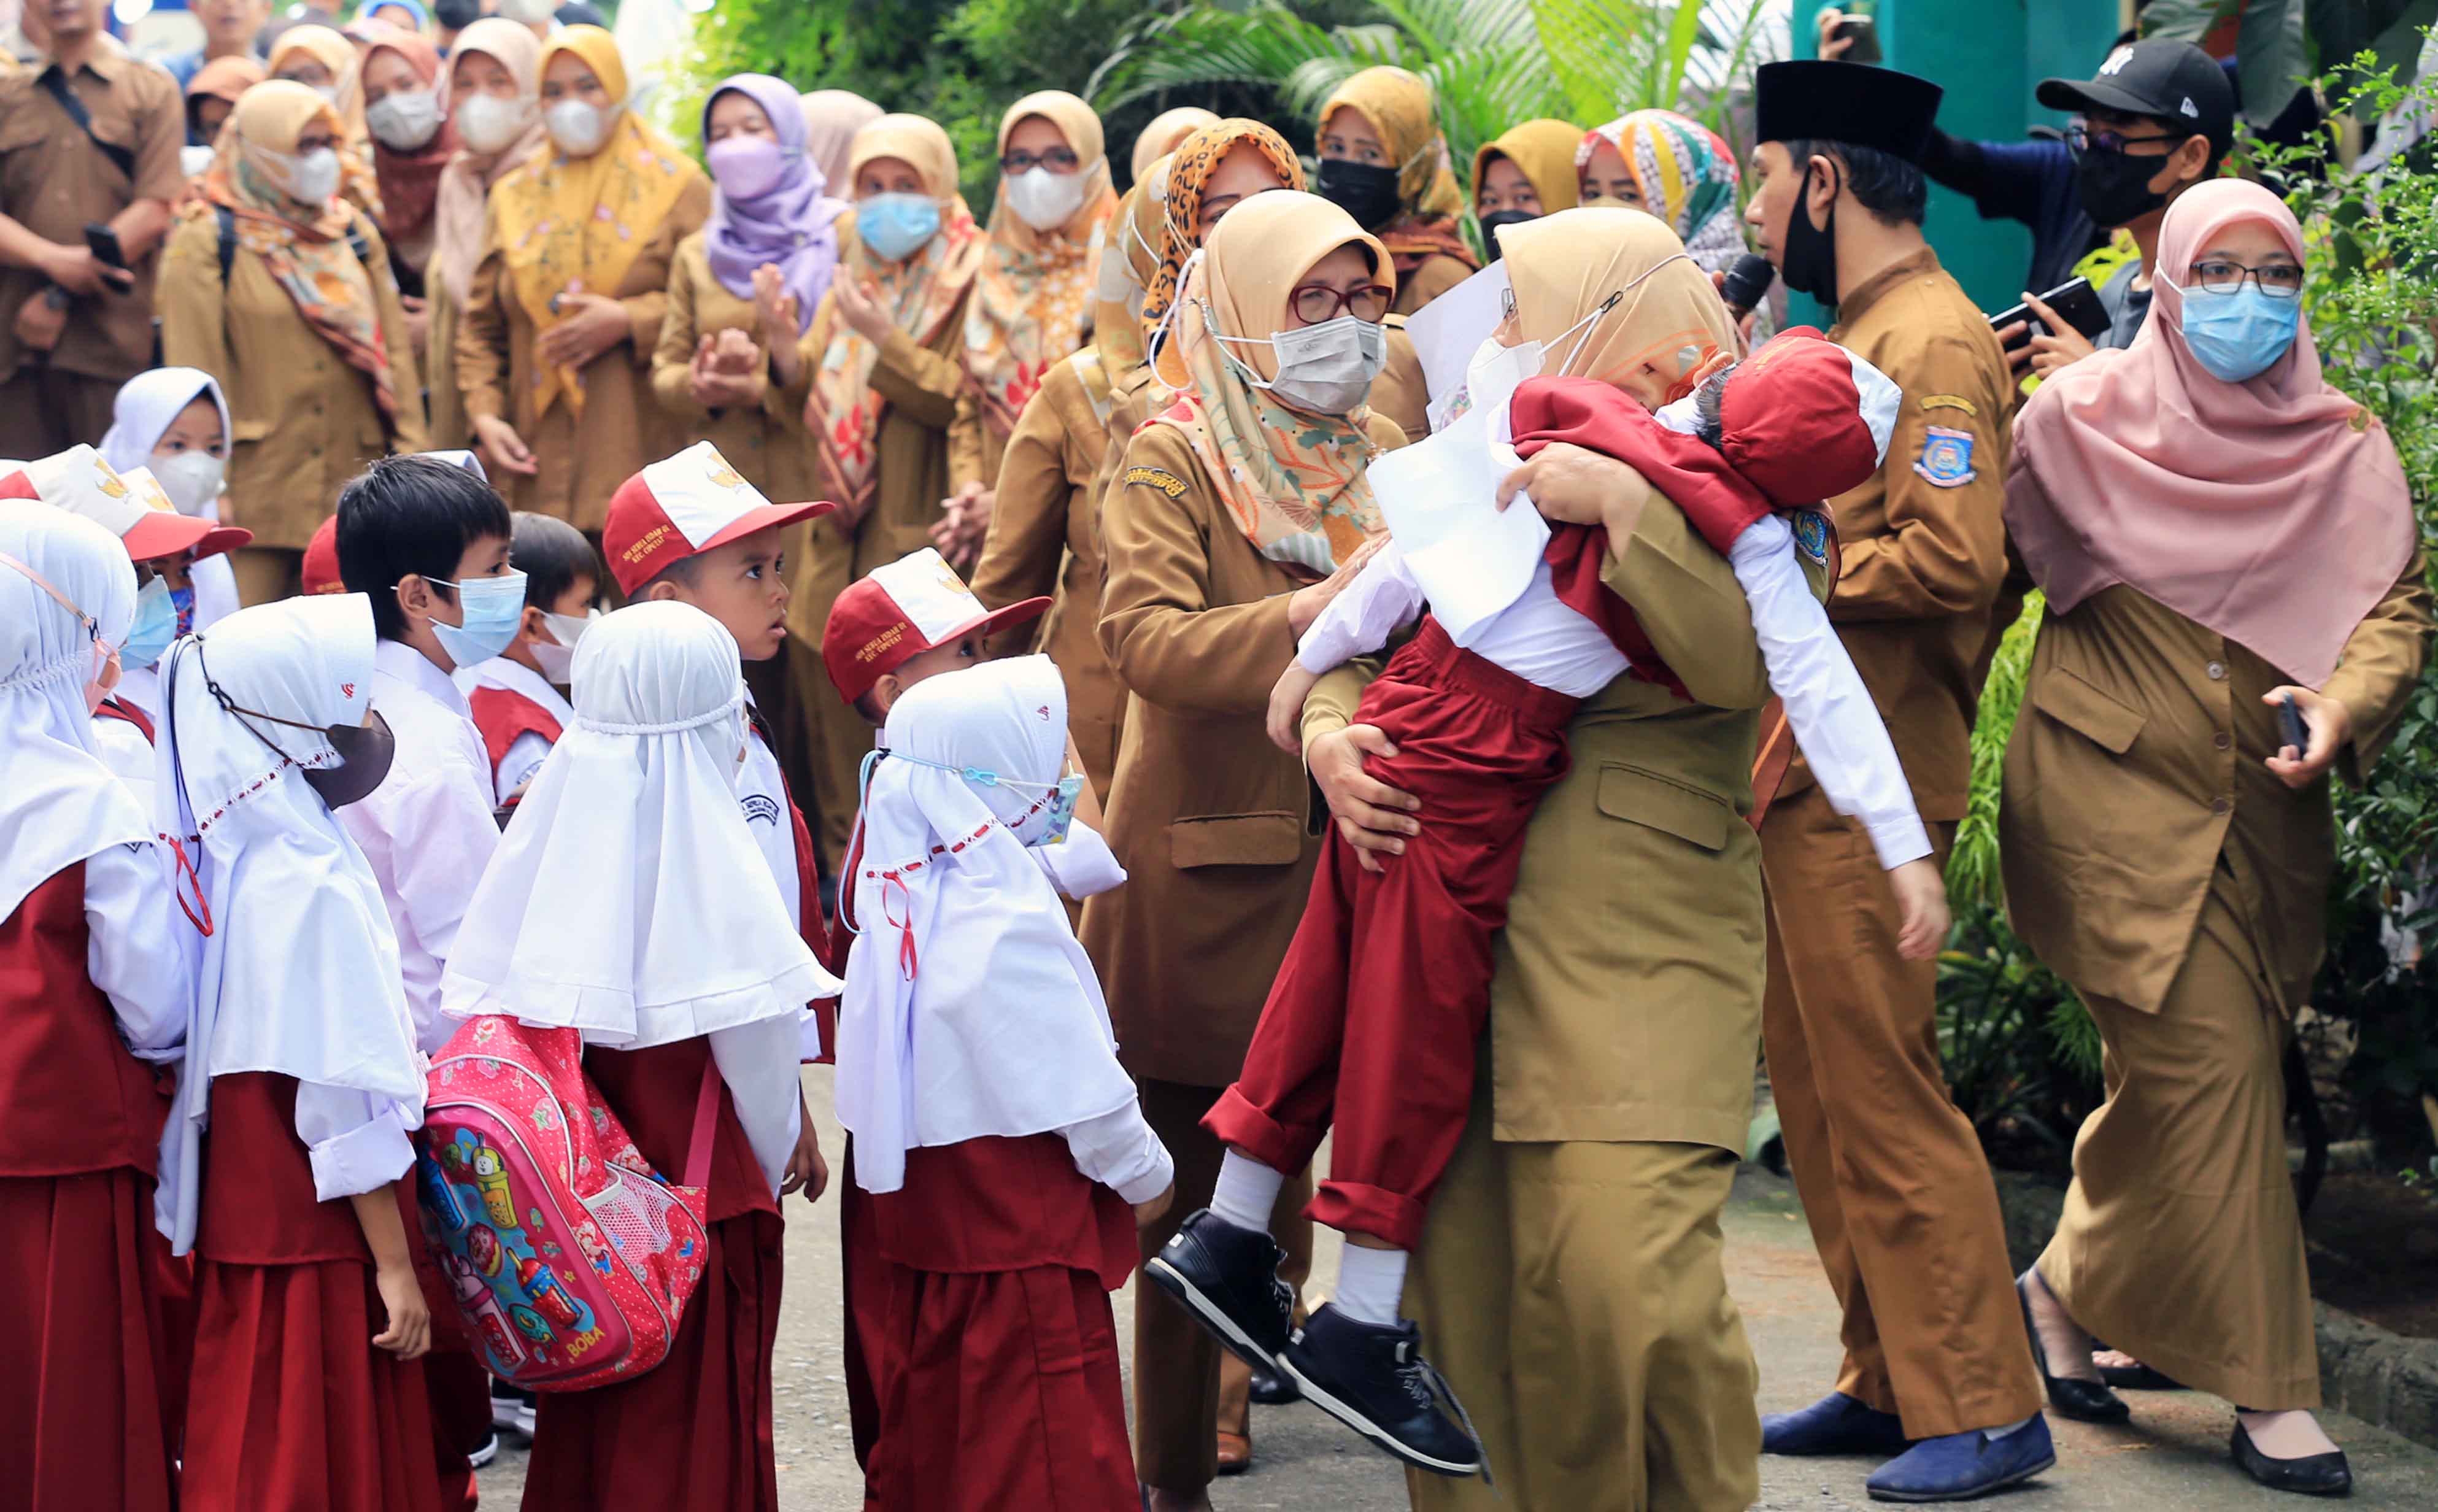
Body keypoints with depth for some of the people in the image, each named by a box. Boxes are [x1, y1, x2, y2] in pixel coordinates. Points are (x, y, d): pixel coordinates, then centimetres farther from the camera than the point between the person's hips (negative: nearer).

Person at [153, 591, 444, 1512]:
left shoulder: (223, 857, 7)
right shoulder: (312, 884, -18)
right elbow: (346, 1097, -20)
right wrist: (395, 1263, -15)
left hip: (240, 1220, 8)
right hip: (317, 1234, -8)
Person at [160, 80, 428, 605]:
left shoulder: (354, 232, 13)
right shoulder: (208, 244, -2)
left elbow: (394, 348, 12)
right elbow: (194, 370, -7)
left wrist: (410, 451, 5)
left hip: (353, 479, 5)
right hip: (258, 487, -5)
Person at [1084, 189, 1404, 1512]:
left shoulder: (1384, 465, 14)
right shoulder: (1175, 459, -3)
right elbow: (1144, 635, -19)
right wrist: (1303, 620, -33)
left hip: (1345, 854, 4)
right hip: (1207, 867, -4)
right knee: (1197, 1187, 3)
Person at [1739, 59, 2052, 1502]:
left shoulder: (1937, 340, -13)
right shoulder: (1856, 336, 18)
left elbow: (1954, 558, -23)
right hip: (1805, 772, 10)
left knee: (1885, 1091, -7)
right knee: (1820, 1089, 12)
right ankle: (1893, 1380, 20)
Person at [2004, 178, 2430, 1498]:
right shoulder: (2083, 419, -1)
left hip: (2263, 810, 4)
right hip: (2116, 791, -4)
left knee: (2174, 1081, 9)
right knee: (2210, 1061, -11)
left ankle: (2066, 1288, 34)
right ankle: (2265, 1387, -6)